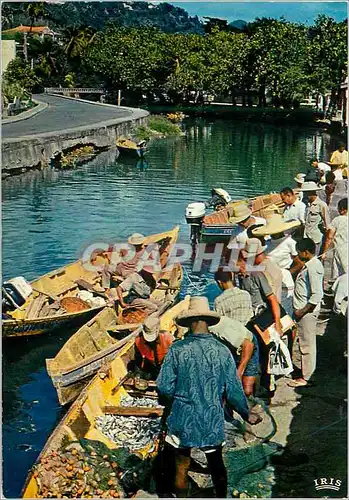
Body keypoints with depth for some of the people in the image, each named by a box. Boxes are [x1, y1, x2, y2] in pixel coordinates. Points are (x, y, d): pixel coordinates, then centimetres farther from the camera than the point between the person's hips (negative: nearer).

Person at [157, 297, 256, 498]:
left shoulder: (177, 349, -14)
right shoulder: (222, 351, -9)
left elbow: (164, 387, -12)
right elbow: (233, 390, -6)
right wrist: (246, 414, 11)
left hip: (183, 420, -1)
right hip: (213, 421, 1)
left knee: (182, 465, 16)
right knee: (216, 464, 20)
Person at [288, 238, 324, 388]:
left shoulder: (313, 267, -21)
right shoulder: (310, 264, 10)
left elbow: (317, 295, -26)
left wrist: (302, 311, -20)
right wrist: (299, 310, 17)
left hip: (307, 312, -10)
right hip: (303, 310, 10)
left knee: (307, 344, -1)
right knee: (305, 343, 17)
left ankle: (306, 378, 7)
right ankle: (306, 373, 28)